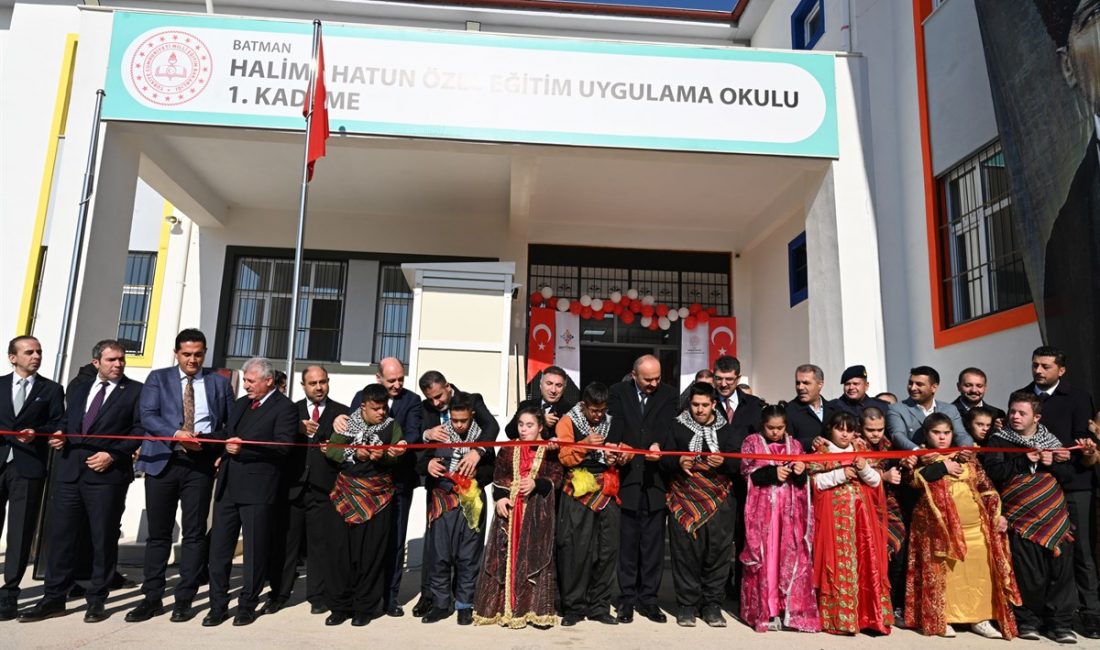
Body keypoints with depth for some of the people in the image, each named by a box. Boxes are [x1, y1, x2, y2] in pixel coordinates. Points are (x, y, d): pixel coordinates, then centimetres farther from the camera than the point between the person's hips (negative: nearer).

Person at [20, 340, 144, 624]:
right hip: (70, 470, 5)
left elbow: (140, 430, -6)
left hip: (108, 473, -5)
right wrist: (60, 437, 2)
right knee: (59, 534, 7)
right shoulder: (79, 389, 19)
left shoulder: (136, 391, 1)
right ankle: (54, 598, 18)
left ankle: (96, 600, 13)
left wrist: (113, 454, -15)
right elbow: (68, 424, 24)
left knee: (104, 539, 2)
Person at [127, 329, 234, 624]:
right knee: (158, 532, 7)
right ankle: (152, 597, 18)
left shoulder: (219, 382, 9)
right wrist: (176, 435, -20)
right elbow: (147, 416, -5)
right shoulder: (158, 378, 8)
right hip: (163, 461, 0)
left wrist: (222, 453, -3)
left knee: (194, 532, 2)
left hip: (201, 463, 0)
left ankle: (184, 599, 11)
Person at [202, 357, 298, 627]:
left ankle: (247, 605, 19)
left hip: (257, 488, -7)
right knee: (219, 547, 9)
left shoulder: (285, 407, -7)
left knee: (255, 550, 5)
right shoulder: (241, 403, 17)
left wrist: (244, 448, -20)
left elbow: (282, 446, -16)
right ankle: (218, 605, 20)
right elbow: (228, 434, 22)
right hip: (228, 485, 7)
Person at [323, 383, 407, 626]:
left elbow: (397, 457, -5)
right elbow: (331, 450, 0)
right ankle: (340, 605, 15)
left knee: (371, 552, 1)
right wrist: (354, 453, -14)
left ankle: (366, 607, 15)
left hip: (378, 496, -1)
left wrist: (383, 456, -25)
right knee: (339, 548, 0)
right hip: (347, 493, 1)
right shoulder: (348, 422, 8)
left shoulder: (392, 426, 5)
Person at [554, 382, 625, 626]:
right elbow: (564, 457, -6)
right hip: (579, 492, -4)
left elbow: (624, 451, 22)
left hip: (607, 492, 4)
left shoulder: (613, 424, 12)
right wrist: (584, 444, -21)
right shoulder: (568, 422, 2)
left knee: (608, 550, 4)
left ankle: (599, 606, 17)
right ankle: (574, 607, 8)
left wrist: (619, 458, 0)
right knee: (576, 550, -5)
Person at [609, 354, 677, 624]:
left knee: (653, 542, 6)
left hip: (655, 478, 1)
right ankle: (627, 599, 15)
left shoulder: (668, 394, 7)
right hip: (626, 476, -1)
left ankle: (648, 599, 17)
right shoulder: (618, 392, 6)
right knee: (627, 540, 4)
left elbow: (667, 427, -7)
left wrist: (658, 445, -27)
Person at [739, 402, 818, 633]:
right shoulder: (752, 442, 3)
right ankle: (765, 612, 6)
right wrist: (772, 472, -15)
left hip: (790, 510, 3)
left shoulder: (795, 445, 11)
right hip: (762, 509, -3)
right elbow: (747, 473, -3)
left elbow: (802, 483, 14)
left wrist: (800, 472, -8)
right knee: (764, 558, -2)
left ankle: (791, 610, 8)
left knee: (791, 558, 0)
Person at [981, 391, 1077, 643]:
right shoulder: (998, 440, 1)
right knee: (1029, 573, -3)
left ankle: (1060, 623, 15)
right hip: (1022, 518, -3)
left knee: (1061, 569, 2)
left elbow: (1068, 475, 9)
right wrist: (1024, 462, -14)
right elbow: (993, 473, -12)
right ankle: (1027, 620, 14)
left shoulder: (1050, 440, 12)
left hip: (1056, 518, 3)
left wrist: (1051, 464, -9)